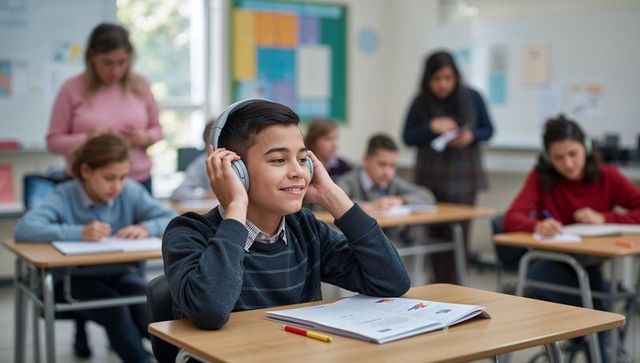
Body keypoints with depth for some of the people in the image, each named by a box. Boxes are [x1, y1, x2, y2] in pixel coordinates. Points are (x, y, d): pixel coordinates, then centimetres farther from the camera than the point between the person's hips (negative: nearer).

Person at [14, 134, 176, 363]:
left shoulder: (130, 192, -5)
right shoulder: (64, 197, -14)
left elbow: (172, 220, -6)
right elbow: (23, 229, -29)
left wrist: (146, 228, -27)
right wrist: (78, 233, -40)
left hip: (119, 273, 3)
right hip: (72, 278, -3)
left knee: (148, 307, -26)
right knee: (114, 308, -30)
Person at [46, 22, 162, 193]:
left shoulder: (140, 85, 5)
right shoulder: (72, 89, -1)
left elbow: (156, 129, 15)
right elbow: (54, 141, 0)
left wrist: (145, 138, -7)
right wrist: (87, 139, -17)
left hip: (138, 182, 2)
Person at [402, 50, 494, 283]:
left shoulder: (472, 98, 0)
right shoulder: (420, 102, -1)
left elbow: (488, 130, 7)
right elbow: (407, 137, -1)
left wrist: (470, 137, -15)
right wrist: (432, 127, -18)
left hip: (463, 178, 0)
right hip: (431, 178, 1)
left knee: (458, 233, -6)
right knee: (436, 233, 3)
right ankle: (439, 286, 16)